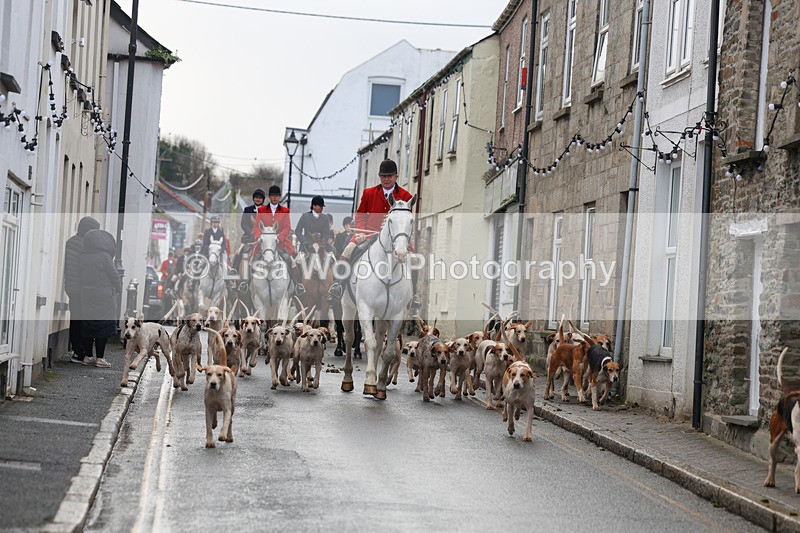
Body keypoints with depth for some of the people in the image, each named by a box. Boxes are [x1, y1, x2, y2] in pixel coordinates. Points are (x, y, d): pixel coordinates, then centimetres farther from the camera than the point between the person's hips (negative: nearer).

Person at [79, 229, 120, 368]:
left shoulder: (83, 258, 3)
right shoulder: (104, 256, -12)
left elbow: (81, 277, 7)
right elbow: (114, 276, -8)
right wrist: (118, 289, 8)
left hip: (86, 298, 6)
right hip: (103, 298, -6)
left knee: (88, 326, 11)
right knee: (103, 327, 0)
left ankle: (88, 356, 15)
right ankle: (100, 358, 0)